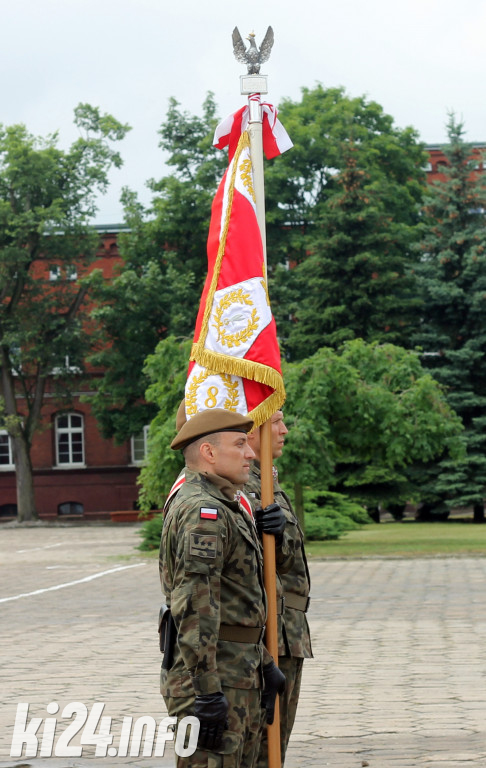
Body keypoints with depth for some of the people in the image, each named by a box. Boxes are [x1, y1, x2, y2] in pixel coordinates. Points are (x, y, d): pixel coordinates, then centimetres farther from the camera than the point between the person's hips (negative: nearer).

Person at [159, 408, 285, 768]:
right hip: (213, 675, -11)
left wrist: (263, 665, 24)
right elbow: (194, 606, -24)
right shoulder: (203, 512, -16)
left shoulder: (223, 509, 19)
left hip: (239, 673, 11)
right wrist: (206, 693, -27)